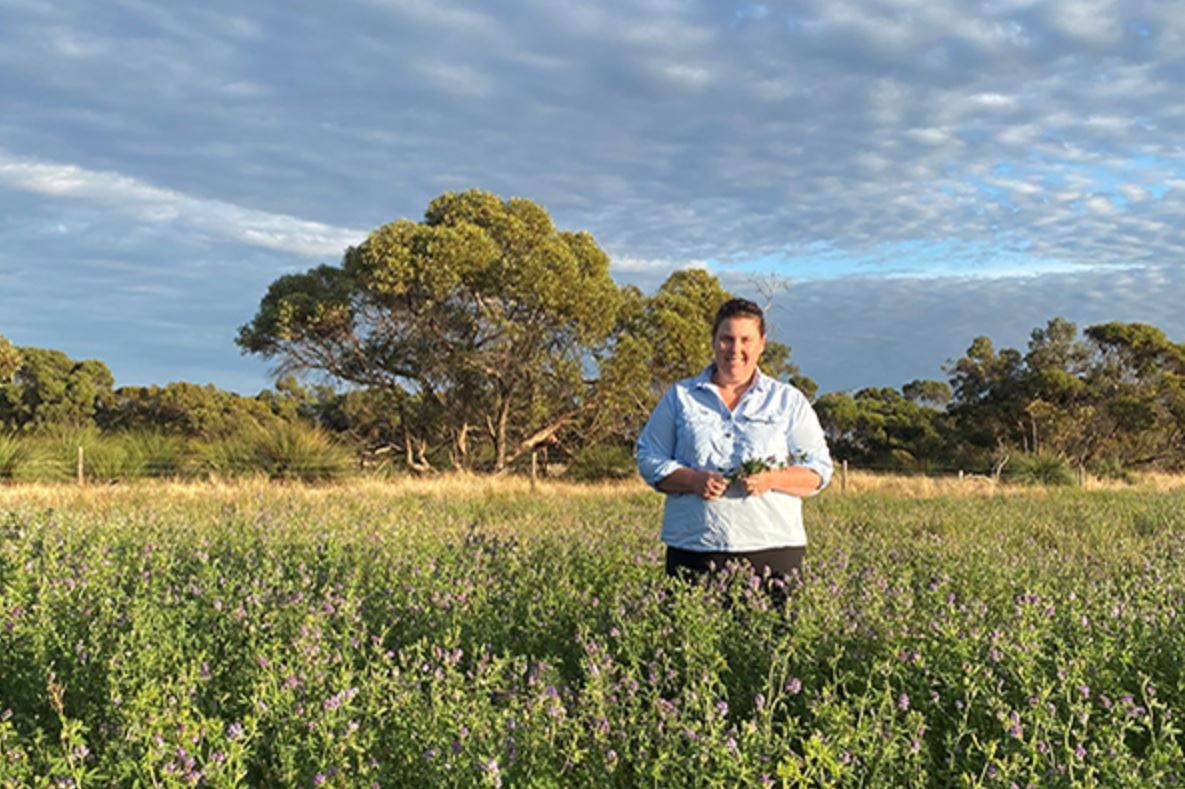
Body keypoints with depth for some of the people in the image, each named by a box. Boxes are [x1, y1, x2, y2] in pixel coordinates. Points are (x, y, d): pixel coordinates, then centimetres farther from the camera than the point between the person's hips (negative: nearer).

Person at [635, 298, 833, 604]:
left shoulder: (789, 401, 12)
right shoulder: (679, 397, 13)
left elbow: (818, 470, 8)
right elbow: (649, 459, 10)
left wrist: (771, 479, -11)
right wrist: (692, 480, -8)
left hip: (772, 547, 0)